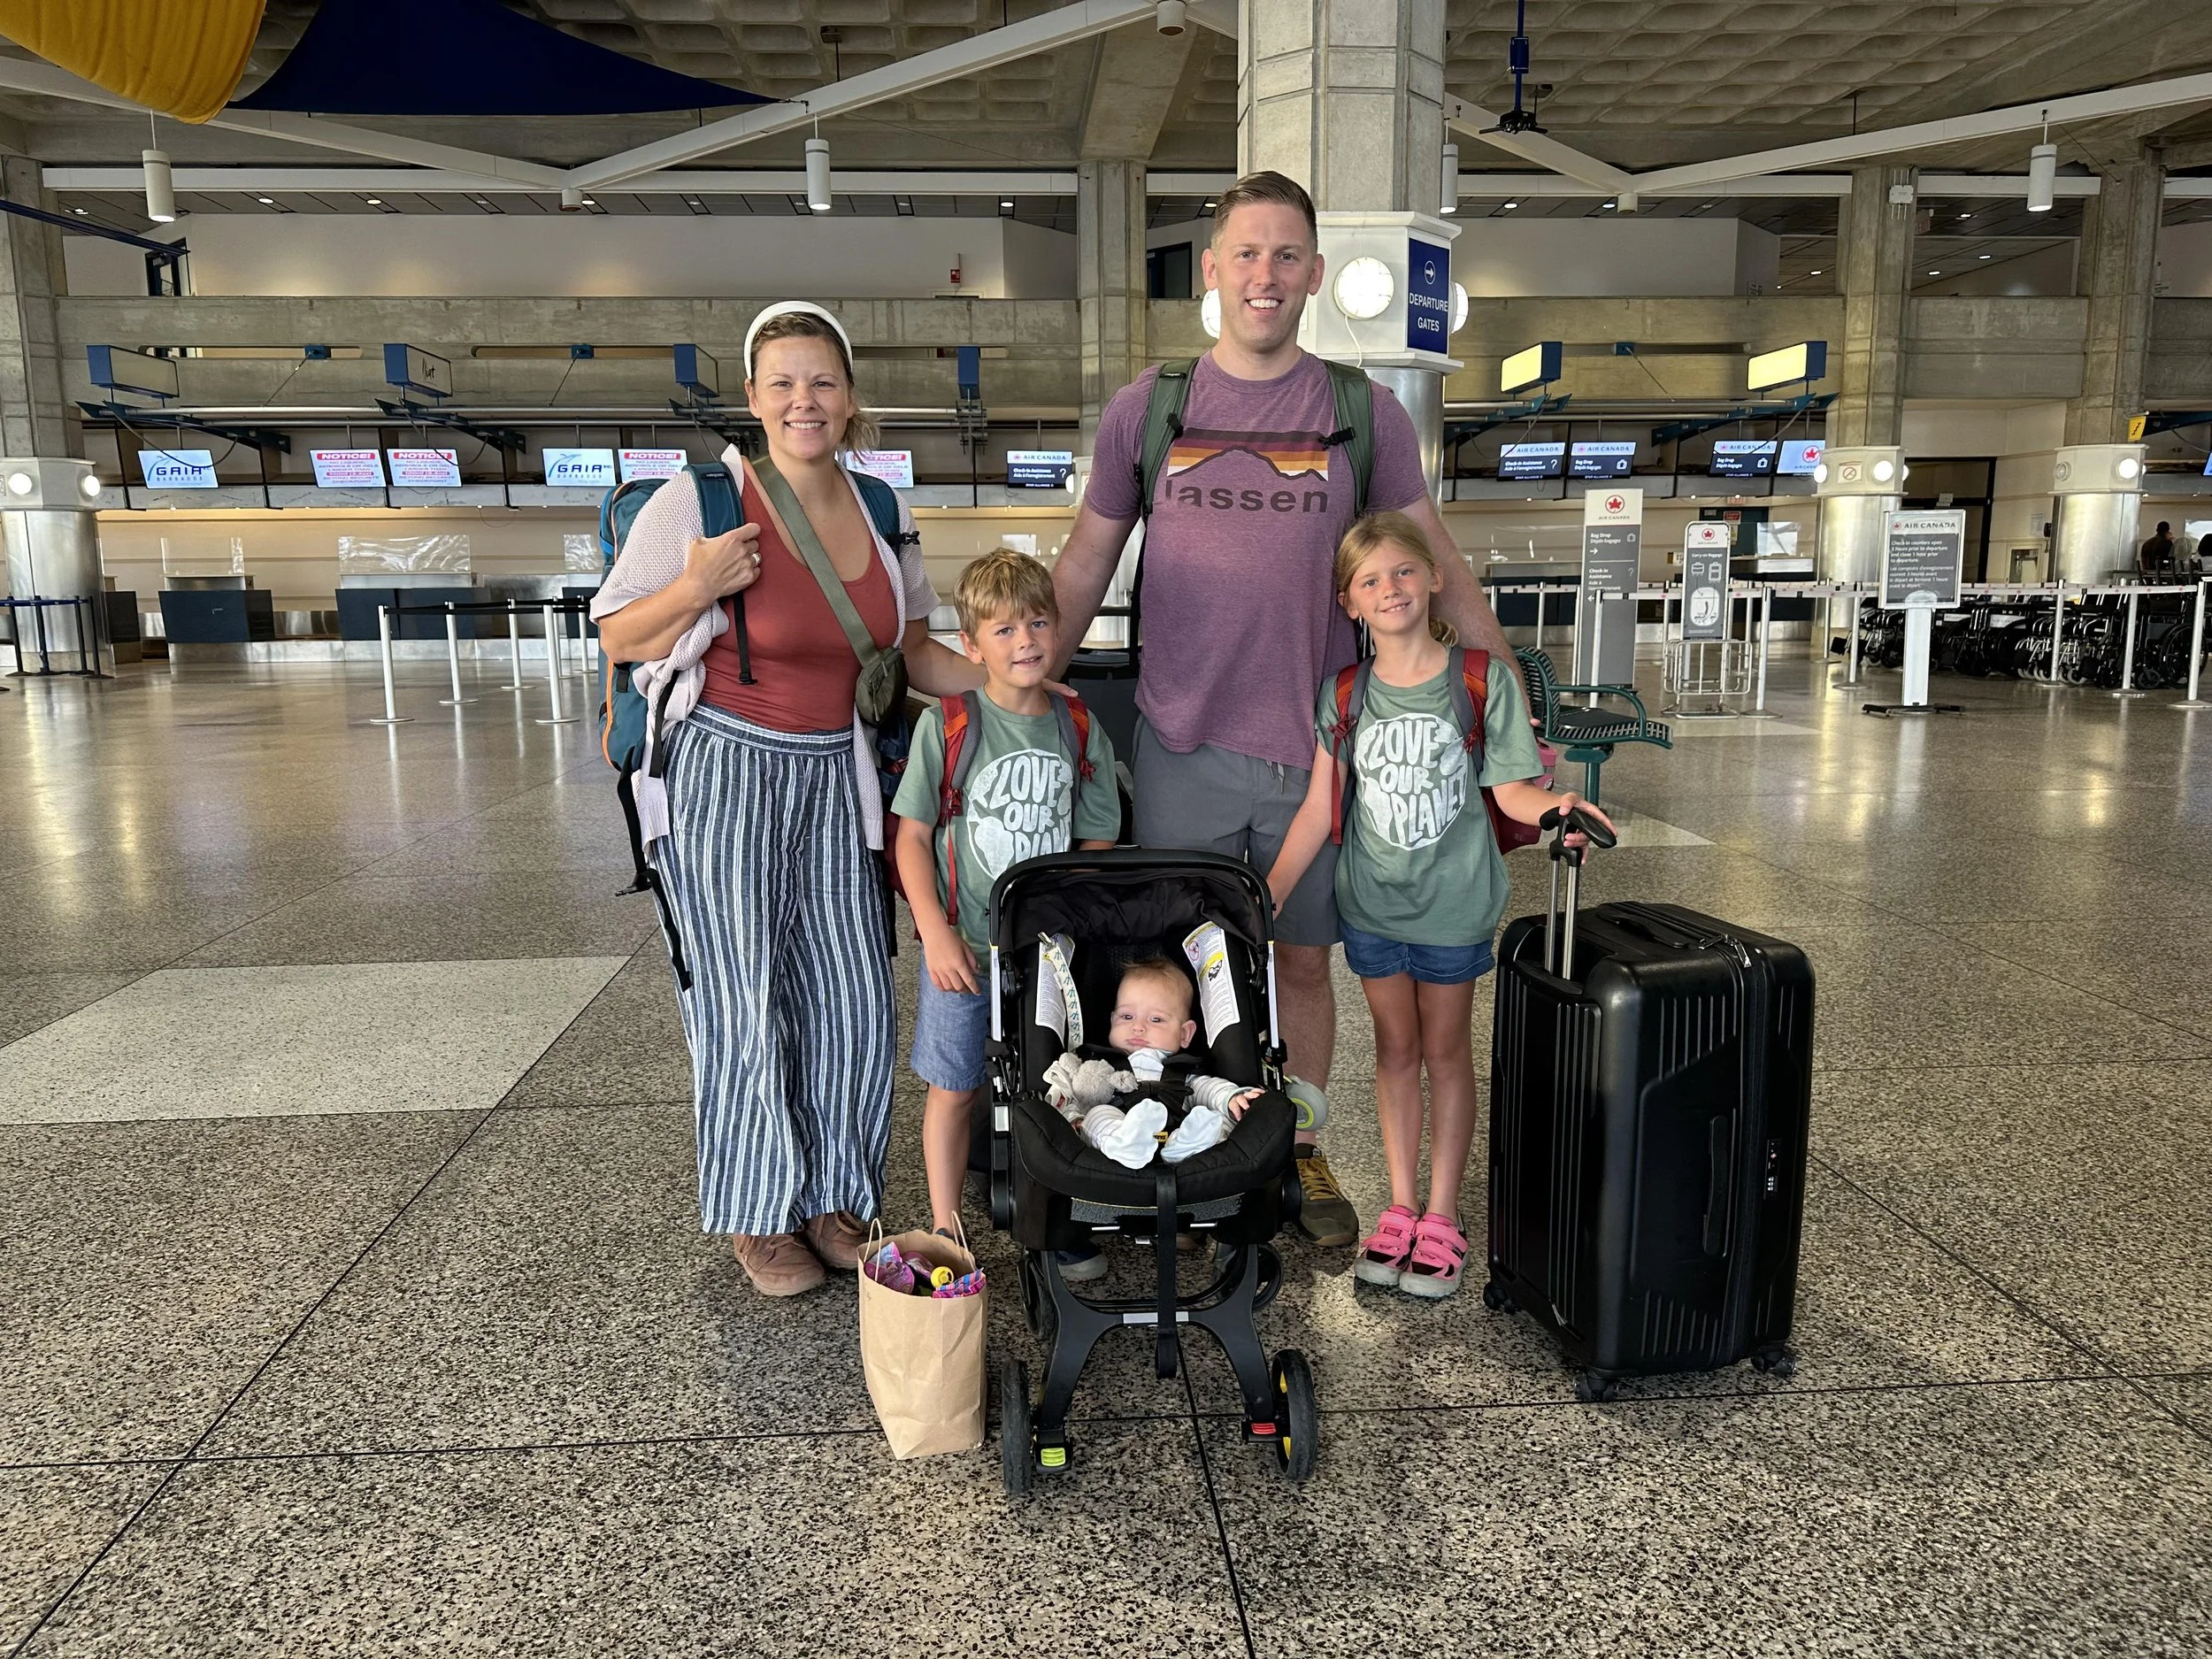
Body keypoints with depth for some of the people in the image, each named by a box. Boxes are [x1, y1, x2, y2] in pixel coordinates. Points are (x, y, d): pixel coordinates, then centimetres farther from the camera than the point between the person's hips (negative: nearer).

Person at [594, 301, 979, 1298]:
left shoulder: (880, 512, 5)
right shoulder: (702, 500, -11)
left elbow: (909, 652, 14)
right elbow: (617, 638, -5)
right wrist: (696, 589, -22)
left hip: (832, 773, 5)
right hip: (723, 773, -5)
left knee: (849, 995, 7)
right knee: (743, 1000, 2)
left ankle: (829, 1197, 27)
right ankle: (757, 1216, 21)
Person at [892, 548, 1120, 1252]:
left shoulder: (1081, 729, 1)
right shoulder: (947, 724, -8)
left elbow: (1096, 842, 6)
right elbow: (912, 835, -5)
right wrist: (936, 932, -12)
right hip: (965, 944, -2)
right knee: (953, 1088, 8)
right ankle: (945, 1231, 25)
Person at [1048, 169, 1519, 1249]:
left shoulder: (1365, 413, 3)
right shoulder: (1146, 408, 4)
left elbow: (1436, 567, 7)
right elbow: (1084, 566, 8)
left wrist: (1515, 694, 2)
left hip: (1316, 745, 1)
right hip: (1182, 744, 0)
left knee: (1303, 958, 12)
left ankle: (1298, 1151, 29)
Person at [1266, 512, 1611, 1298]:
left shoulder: (1480, 681, -8)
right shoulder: (1343, 693, -2)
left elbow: (1510, 788, -6)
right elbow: (1319, 808, 0)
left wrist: (1555, 806, -28)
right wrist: (1265, 897, -4)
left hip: (1452, 901, -2)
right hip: (1371, 901, 2)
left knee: (1445, 1051, 11)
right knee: (1395, 1049, 13)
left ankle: (1441, 1216, 23)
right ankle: (1400, 1207, 26)